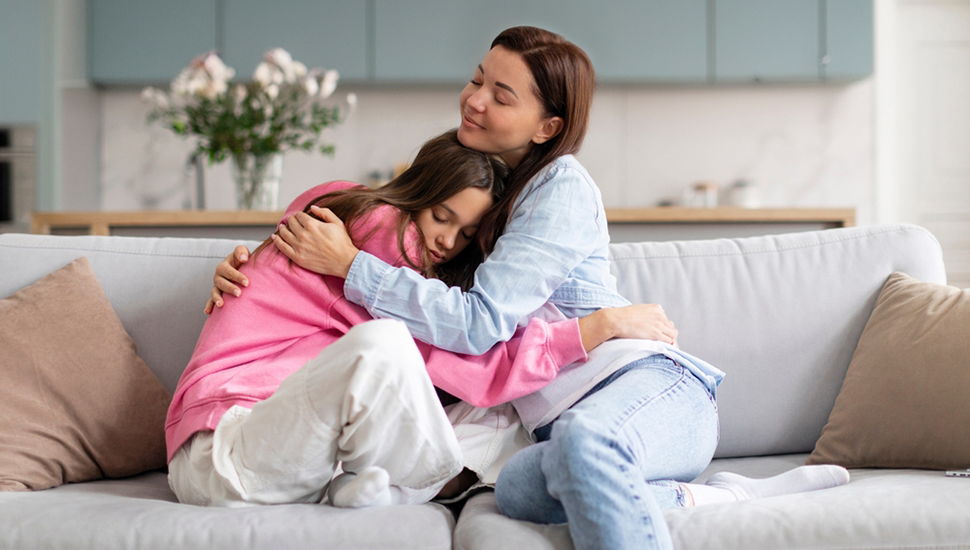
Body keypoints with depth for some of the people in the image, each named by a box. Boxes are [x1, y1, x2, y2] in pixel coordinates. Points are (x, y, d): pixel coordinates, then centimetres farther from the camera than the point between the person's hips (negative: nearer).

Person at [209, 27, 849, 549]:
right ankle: (733, 499, -21)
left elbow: (478, 322, -17)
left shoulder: (562, 189, -8)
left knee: (582, 440, -43)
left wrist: (350, 264, -15)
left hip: (656, 385, -6)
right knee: (518, 486, -32)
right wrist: (255, 265, 8)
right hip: (565, 417, 6)